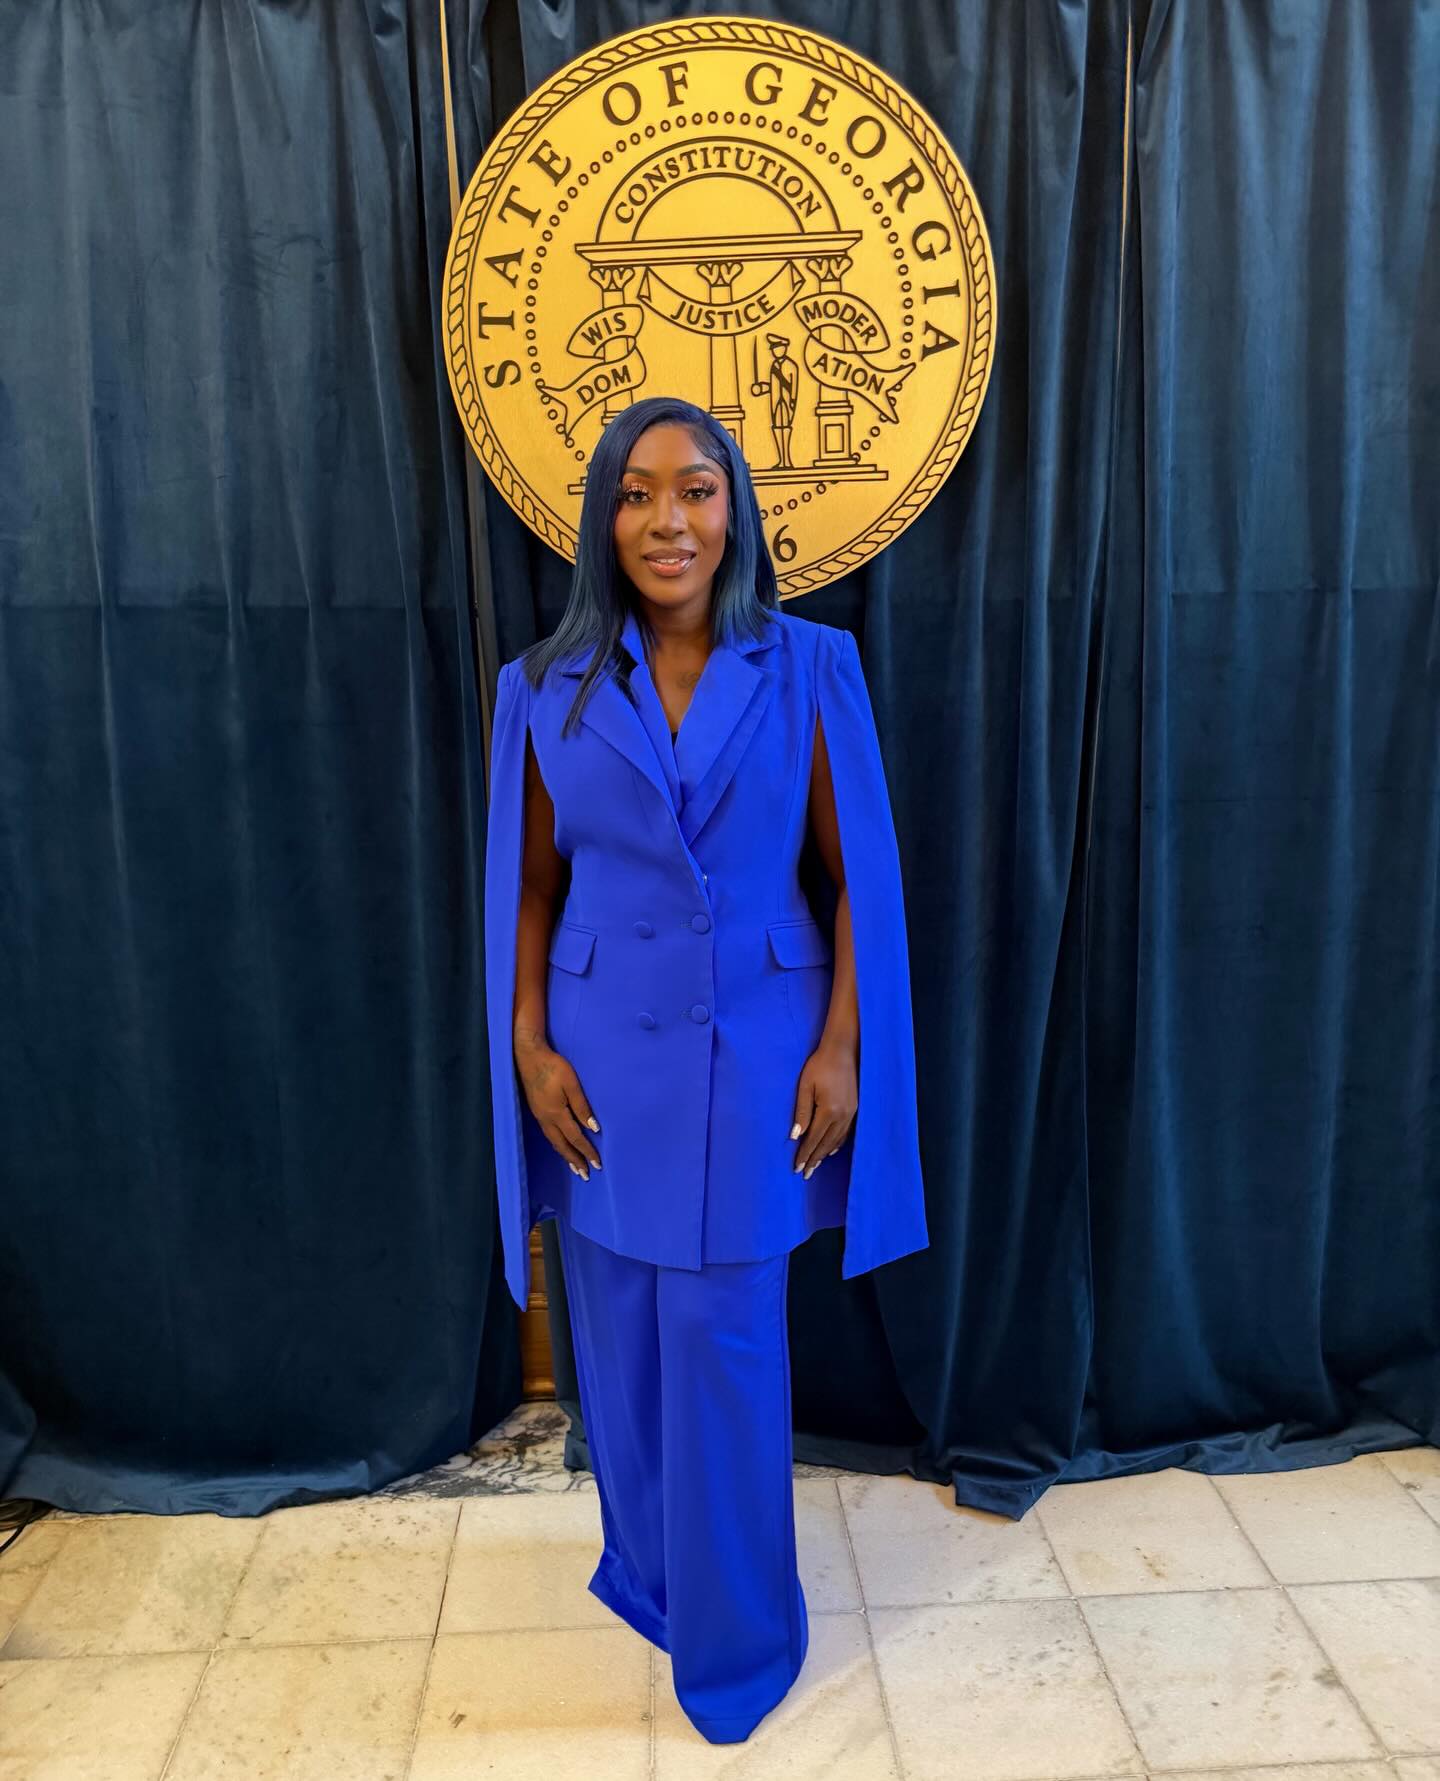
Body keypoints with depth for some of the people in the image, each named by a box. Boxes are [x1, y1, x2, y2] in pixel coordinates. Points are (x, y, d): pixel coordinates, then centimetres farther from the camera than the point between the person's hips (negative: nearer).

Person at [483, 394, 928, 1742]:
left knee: (724, 1348, 6)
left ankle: (735, 1635, 30)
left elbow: (858, 873, -2)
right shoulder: (547, 688, 1)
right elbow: (529, 887, 5)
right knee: (620, 1339, 14)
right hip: (602, 1054, 2)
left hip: (753, 1050, -1)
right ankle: (647, 1572, 41)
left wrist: (839, 1045, -6)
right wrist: (530, 1048, -2)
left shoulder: (809, 670, -3)